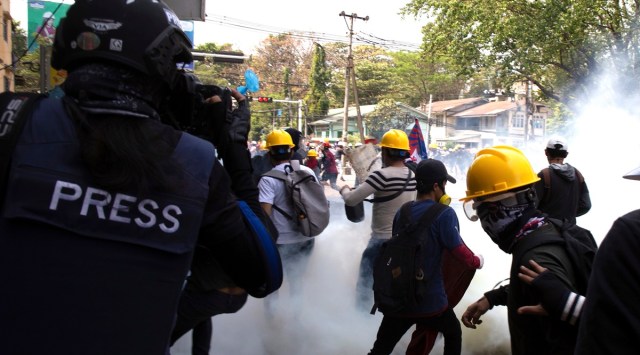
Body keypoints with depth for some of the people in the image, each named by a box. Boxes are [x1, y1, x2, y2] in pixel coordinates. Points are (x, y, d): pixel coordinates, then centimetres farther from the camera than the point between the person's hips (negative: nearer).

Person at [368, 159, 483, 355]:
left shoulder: (401, 212, 4)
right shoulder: (444, 214, -14)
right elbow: (460, 252, -12)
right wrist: (477, 262, 9)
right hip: (430, 301, -4)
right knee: (453, 333, 27)